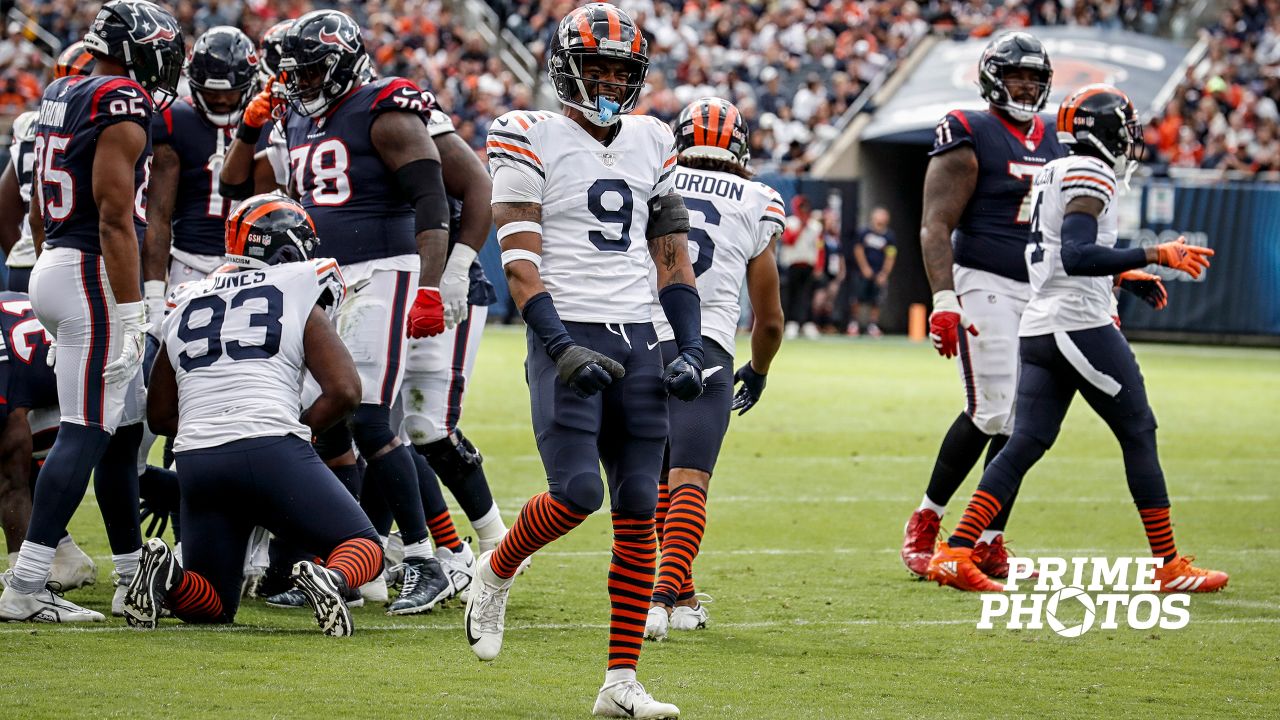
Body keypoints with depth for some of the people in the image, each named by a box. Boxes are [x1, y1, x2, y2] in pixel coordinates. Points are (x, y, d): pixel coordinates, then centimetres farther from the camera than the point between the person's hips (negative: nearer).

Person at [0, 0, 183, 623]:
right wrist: (129, 315, -18)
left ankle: (133, 579, 21)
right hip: (96, 275, -10)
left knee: (123, 430, 16)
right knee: (85, 432, -10)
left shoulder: (59, 97, 14)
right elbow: (115, 218, -19)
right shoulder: (123, 109, -14)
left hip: (55, 264, 10)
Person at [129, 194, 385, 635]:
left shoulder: (185, 306, 22)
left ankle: (167, 575, -16)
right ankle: (332, 579, -23)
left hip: (196, 460, 4)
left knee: (211, 606, 18)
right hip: (271, 449, -4)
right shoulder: (299, 301, 9)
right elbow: (345, 392, -2)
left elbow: (160, 416, 24)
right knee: (365, 548, 12)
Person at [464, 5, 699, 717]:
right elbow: (520, 261, -8)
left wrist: (692, 350, 5)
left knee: (640, 511, -1)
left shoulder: (652, 142, 14)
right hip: (569, 332, -5)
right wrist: (561, 349, -18)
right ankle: (497, 572, 14)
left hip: (637, 339, 5)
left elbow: (673, 257, 17)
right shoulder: (531, 139, -2)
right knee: (576, 493, -18)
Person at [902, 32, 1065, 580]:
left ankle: (989, 545, 8)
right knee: (991, 412, -15)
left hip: (1039, 291, 7)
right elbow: (936, 226, -12)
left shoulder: (1050, 143, 15)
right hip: (985, 286, -7)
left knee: (1023, 423, 2)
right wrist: (944, 299, -23)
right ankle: (925, 521, 2)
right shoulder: (970, 138, -7)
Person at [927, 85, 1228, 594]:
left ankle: (955, 553, -7)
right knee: (1138, 434, 2)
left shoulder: (1052, 175, 18)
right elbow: (1076, 257, -23)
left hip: (1037, 331, 9)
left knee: (1026, 444, 4)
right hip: (1079, 325, -9)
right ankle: (1170, 567, 6)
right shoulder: (1090, 176, -11)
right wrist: (1155, 256, -24)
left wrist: (1124, 276, 30)